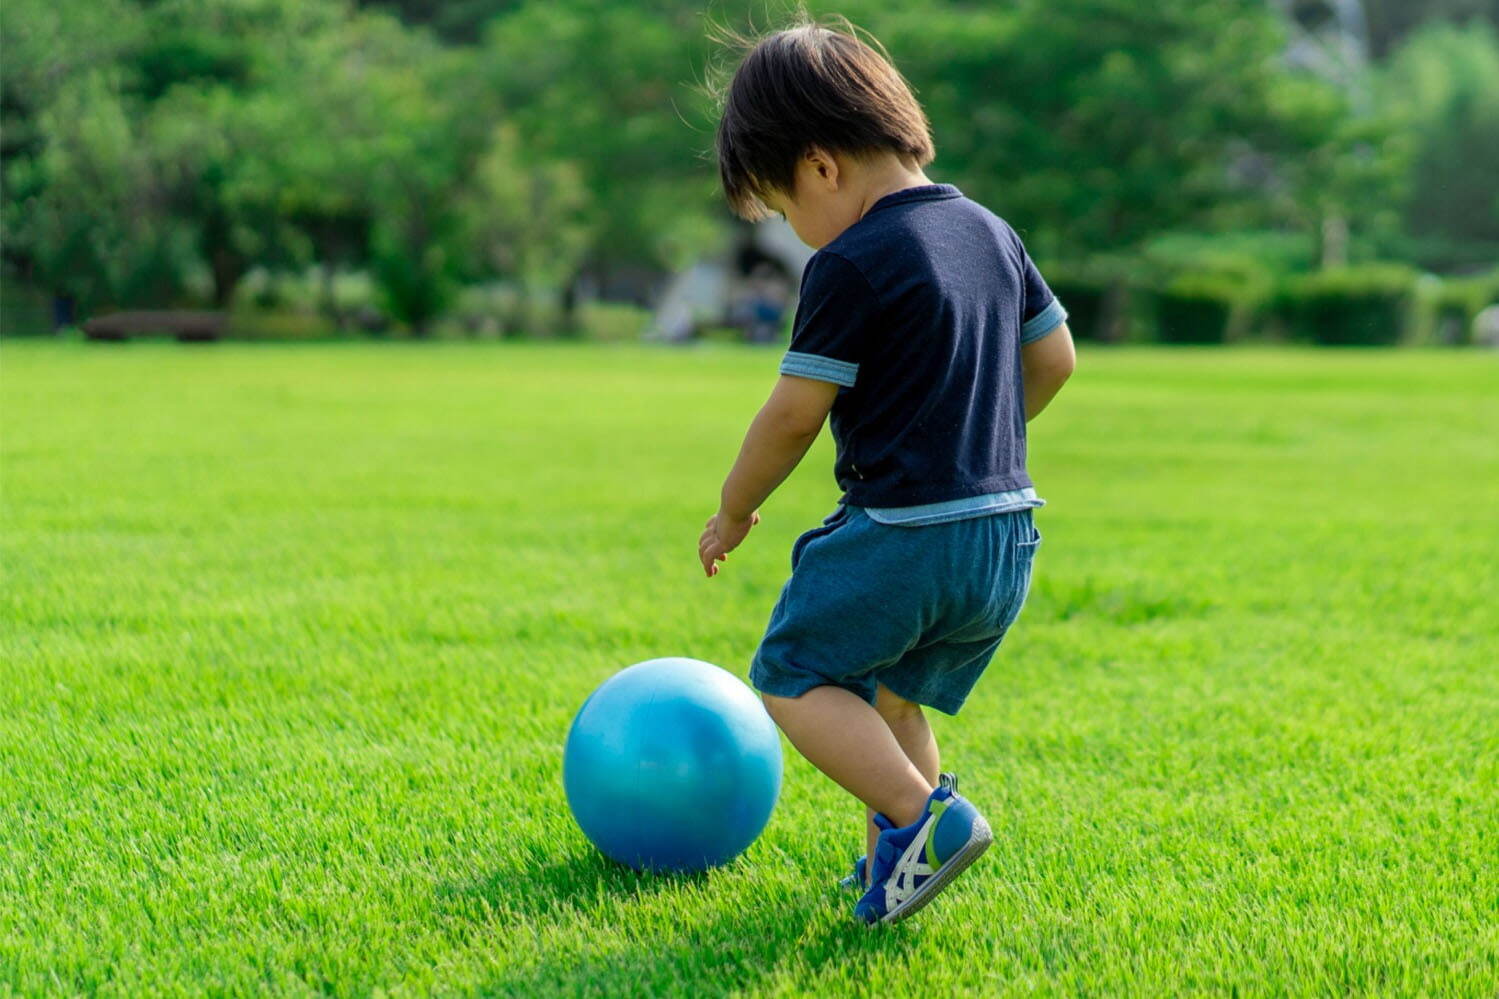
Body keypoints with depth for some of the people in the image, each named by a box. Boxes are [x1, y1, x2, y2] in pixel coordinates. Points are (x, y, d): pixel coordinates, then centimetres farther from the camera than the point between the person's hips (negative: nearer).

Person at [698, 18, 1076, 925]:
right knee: (893, 698, 22)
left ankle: (920, 815, -11)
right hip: (1009, 534, 9)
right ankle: (896, 861, 21)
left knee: (791, 677, 2)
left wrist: (734, 512, 5)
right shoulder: (989, 231, 11)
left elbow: (795, 413, -10)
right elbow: (1055, 356, 20)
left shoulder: (851, 268, -14)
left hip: (903, 534, -8)